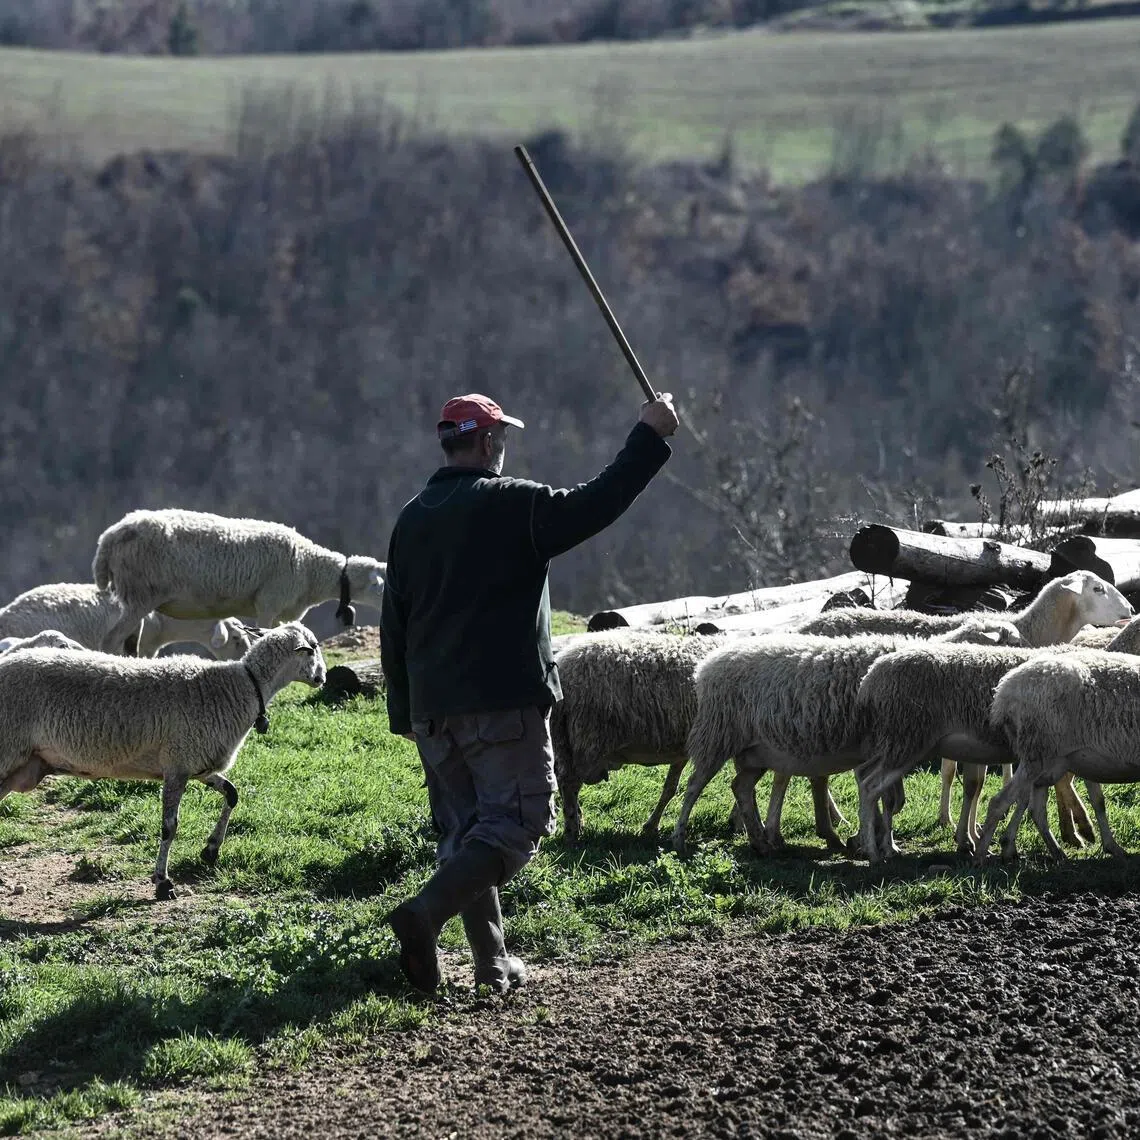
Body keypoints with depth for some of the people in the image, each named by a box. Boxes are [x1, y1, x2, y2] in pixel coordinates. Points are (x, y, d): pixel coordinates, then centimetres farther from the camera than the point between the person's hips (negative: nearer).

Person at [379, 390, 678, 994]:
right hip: (504, 702, -7)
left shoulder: (411, 519, 13)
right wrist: (649, 436, -3)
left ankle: (492, 963, 10)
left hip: (432, 708, 7)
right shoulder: (510, 504, -8)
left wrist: (403, 710, 21)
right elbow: (594, 504, -12)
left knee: (463, 831, 12)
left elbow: (392, 624, 16)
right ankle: (424, 912, -25)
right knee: (516, 823, -6)